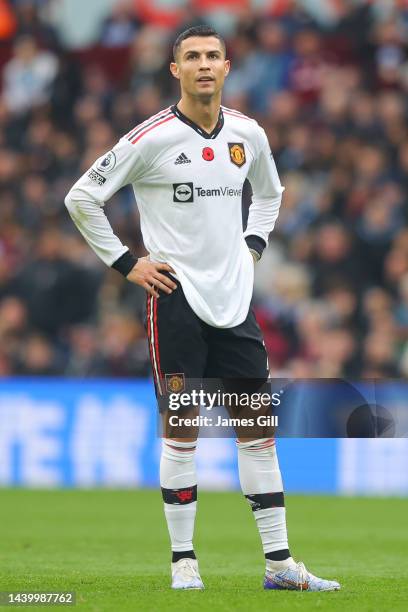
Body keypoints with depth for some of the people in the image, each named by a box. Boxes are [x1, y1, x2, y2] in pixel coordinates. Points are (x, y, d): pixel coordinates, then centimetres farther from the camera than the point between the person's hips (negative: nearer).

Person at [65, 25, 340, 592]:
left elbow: (270, 192, 27)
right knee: (180, 433, -2)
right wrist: (126, 262, -5)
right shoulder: (153, 137, -9)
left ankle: (279, 562, 8)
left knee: (259, 429, 4)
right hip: (176, 298, -5)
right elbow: (82, 198, -5)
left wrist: (252, 245, 13)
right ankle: (184, 562, 6)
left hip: (235, 301, 5)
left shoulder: (248, 134, 6)